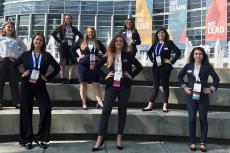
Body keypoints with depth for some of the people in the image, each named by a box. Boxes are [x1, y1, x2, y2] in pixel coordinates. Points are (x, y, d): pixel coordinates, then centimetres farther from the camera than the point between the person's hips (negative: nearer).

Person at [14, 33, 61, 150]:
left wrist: (48, 77, 0)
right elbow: (13, 65, 10)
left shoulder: (47, 56, 5)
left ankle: (41, 138, 3)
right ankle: (27, 139, 15)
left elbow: (57, 68, 8)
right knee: (26, 112, 3)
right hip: (26, 86, 0)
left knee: (46, 109, -12)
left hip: (40, 86, 0)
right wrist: (21, 75, -2)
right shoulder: (26, 54, 7)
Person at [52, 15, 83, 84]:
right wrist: (59, 41, -11)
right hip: (63, 47, -3)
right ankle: (62, 79, 8)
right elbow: (53, 33, -8)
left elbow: (81, 36, 19)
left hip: (71, 47, 4)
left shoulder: (74, 29, 13)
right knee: (63, 64, 1)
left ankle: (71, 79, 2)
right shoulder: (61, 27, 2)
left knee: (73, 64, -3)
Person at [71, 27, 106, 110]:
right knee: (83, 84, 3)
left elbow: (105, 51, 16)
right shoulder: (81, 42, 5)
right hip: (83, 66, 0)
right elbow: (72, 49, 12)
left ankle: (100, 102, -1)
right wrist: (77, 57, 4)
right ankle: (84, 103, 9)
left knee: (96, 84, -2)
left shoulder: (98, 43, 8)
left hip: (94, 66, 1)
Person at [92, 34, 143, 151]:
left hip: (124, 86, 0)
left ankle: (119, 138, 18)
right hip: (111, 86, 0)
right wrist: (105, 76, 3)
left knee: (122, 111, 6)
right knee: (106, 111, -5)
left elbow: (139, 66, 6)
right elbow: (97, 66, 12)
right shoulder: (108, 55, 6)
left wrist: (131, 75, -2)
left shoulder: (128, 55, 3)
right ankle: (100, 139, 0)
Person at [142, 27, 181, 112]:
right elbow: (149, 53, 22)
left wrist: (172, 61, -10)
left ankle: (165, 106, 10)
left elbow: (178, 52, -9)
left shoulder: (169, 43, -3)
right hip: (156, 67, 4)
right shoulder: (155, 43, 9)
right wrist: (152, 60, 10)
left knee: (165, 86, 4)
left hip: (165, 67, -4)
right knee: (155, 86, 8)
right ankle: (150, 105, 9)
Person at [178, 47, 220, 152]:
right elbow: (180, 76, 14)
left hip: (203, 96, -1)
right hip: (191, 96, 1)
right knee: (191, 119, 1)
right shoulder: (188, 66, 4)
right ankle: (192, 142, 13)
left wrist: (211, 89, -3)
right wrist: (184, 87, 5)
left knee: (203, 119, 5)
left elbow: (216, 78, 3)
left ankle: (203, 143, 15)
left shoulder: (207, 66, -1)